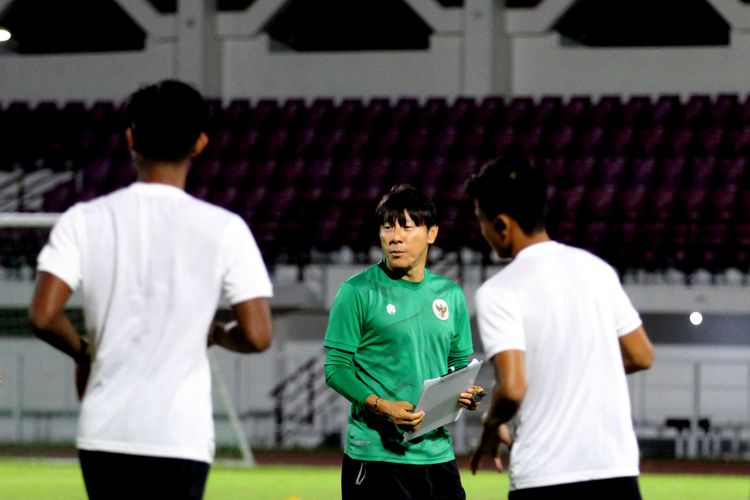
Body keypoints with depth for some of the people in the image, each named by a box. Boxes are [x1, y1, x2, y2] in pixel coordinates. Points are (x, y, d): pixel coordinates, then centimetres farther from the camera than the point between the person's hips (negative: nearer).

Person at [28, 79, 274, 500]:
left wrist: (84, 352, 12)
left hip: (103, 433, 3)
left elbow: (43, 316, -8)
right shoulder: (223, 229, -5)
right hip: (181, 434, -3)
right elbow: (257, 336, -9)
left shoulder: (84, 220, 0)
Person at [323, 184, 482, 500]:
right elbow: (336, 367, -6)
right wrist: (382, 406, -20)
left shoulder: (450, 294, 12)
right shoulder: (358, 291, -3)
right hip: (375, 454, -5)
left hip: (437, 453, 5)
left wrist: (466, 392, -2)